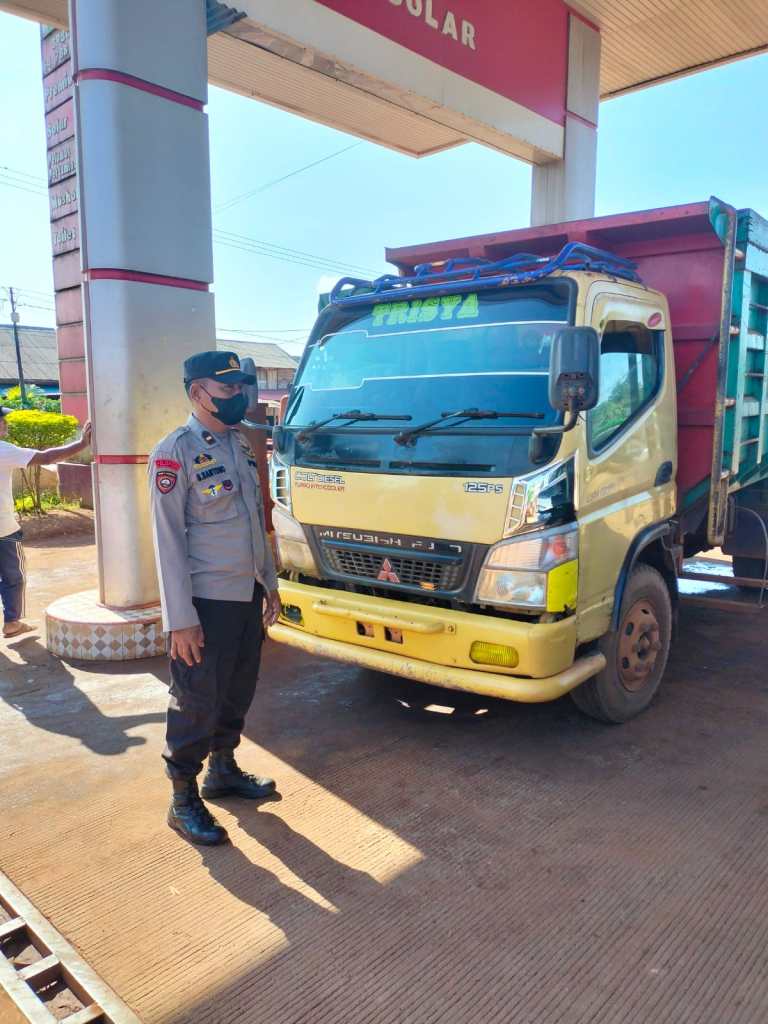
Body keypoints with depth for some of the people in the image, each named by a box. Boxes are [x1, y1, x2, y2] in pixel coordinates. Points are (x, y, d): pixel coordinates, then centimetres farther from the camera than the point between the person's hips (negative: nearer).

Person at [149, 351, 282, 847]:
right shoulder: (175, 452, -14)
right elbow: (169, 540, -16)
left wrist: (270, 583, 16)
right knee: (197, 703, 4)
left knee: (238, 692, 19)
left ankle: (223, 769, 39)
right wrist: (180, 618, -18)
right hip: (206, 601, -7)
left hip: (248, 595, 8)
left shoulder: (241, 444, 10)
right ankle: (183, 800, 21)